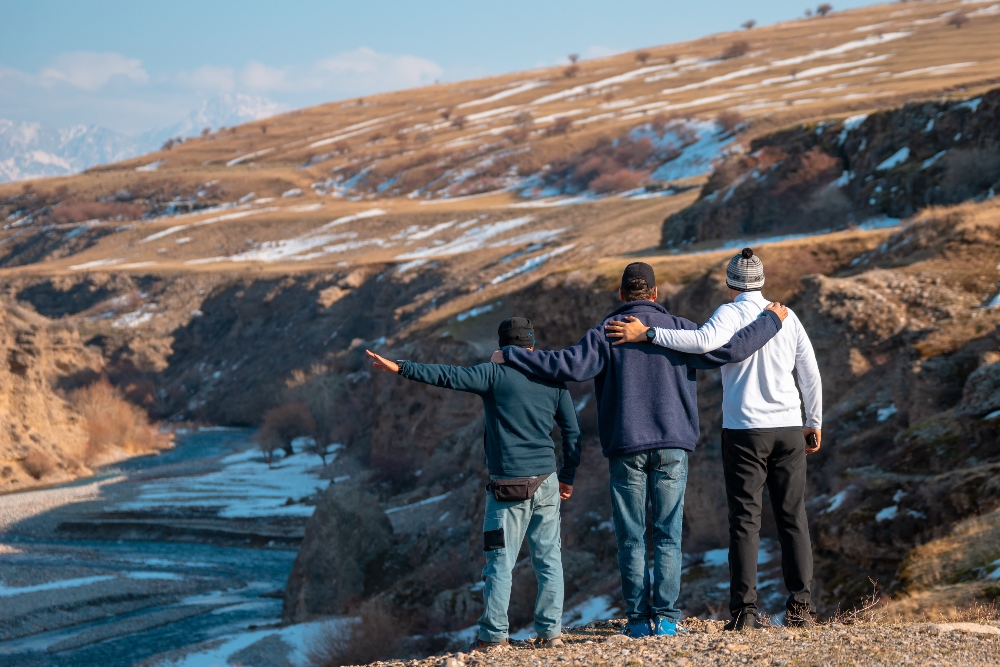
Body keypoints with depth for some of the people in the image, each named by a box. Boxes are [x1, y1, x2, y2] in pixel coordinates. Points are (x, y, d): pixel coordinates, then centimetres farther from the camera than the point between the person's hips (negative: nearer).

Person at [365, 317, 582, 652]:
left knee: (500, 562, 0)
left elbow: (449, 376, -14)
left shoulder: (495, 374, -4)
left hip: (508, 486, -4)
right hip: (547, 484, 4)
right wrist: (568, 477, 19)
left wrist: (401, 368, -13)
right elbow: (572, 432, 10)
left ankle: (493, 635, 0)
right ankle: (550, 631, 6)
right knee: (548, 559, 8)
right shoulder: (554, 381, 8)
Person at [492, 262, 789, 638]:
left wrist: (511, 356, -3)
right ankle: (666, 617, -2)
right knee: (668, 537, 3)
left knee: (631, 539, 4)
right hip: (672, 449, 1)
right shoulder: (677, 328, 3)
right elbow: (729, 350, 0)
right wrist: (771, 322, 13)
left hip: (626, 449, -1)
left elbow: (568, 365, -11)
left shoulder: (607, 333, 0)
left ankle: (639, 619, 1)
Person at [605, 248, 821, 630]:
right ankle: (800, 606, 4)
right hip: (789, 428, 4)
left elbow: (704, 341, -27)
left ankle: (744, 609, -9)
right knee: (793, 517, 7)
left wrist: (647, 334, -25)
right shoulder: (786, 316, 9)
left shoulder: (731, 313, -6)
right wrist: (814, 422, 20)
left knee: (745, 519, -3)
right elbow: (810, 373, 10)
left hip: (744, 430, -4)